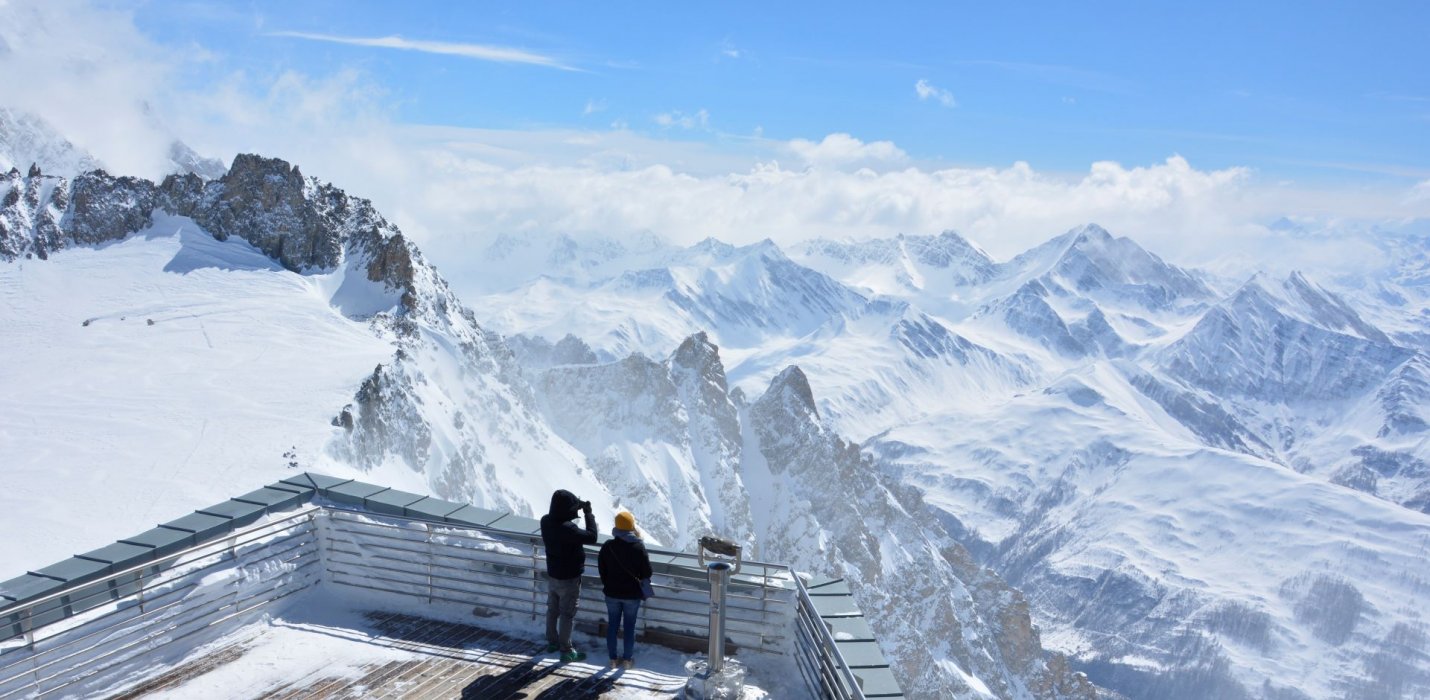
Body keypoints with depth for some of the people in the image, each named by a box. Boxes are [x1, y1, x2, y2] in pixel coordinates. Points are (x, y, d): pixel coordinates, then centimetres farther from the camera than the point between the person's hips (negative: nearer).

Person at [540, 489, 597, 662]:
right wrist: (588, 513, -20)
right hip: (569, 578, -7)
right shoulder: (568, 529, -33)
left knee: (552, 610, 22)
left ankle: (552, 642, 38)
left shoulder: (546, 521, -9)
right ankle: (566, 650, 14)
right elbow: (592, 537, -27)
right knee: (567, 615, 5)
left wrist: (578, 507, 0)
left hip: (552, 575, 8)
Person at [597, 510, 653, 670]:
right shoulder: (638, 547, -14)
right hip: (632, 594, -2)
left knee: (612, 625, 13)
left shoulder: (608, 546, -8)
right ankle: (627, 659, 18)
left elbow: (601, 568, 2)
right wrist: (642, 588, 10)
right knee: (629, 626, 10)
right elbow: (647, 571, -9)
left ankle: (613, 659, 20)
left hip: (612, 593, 2)